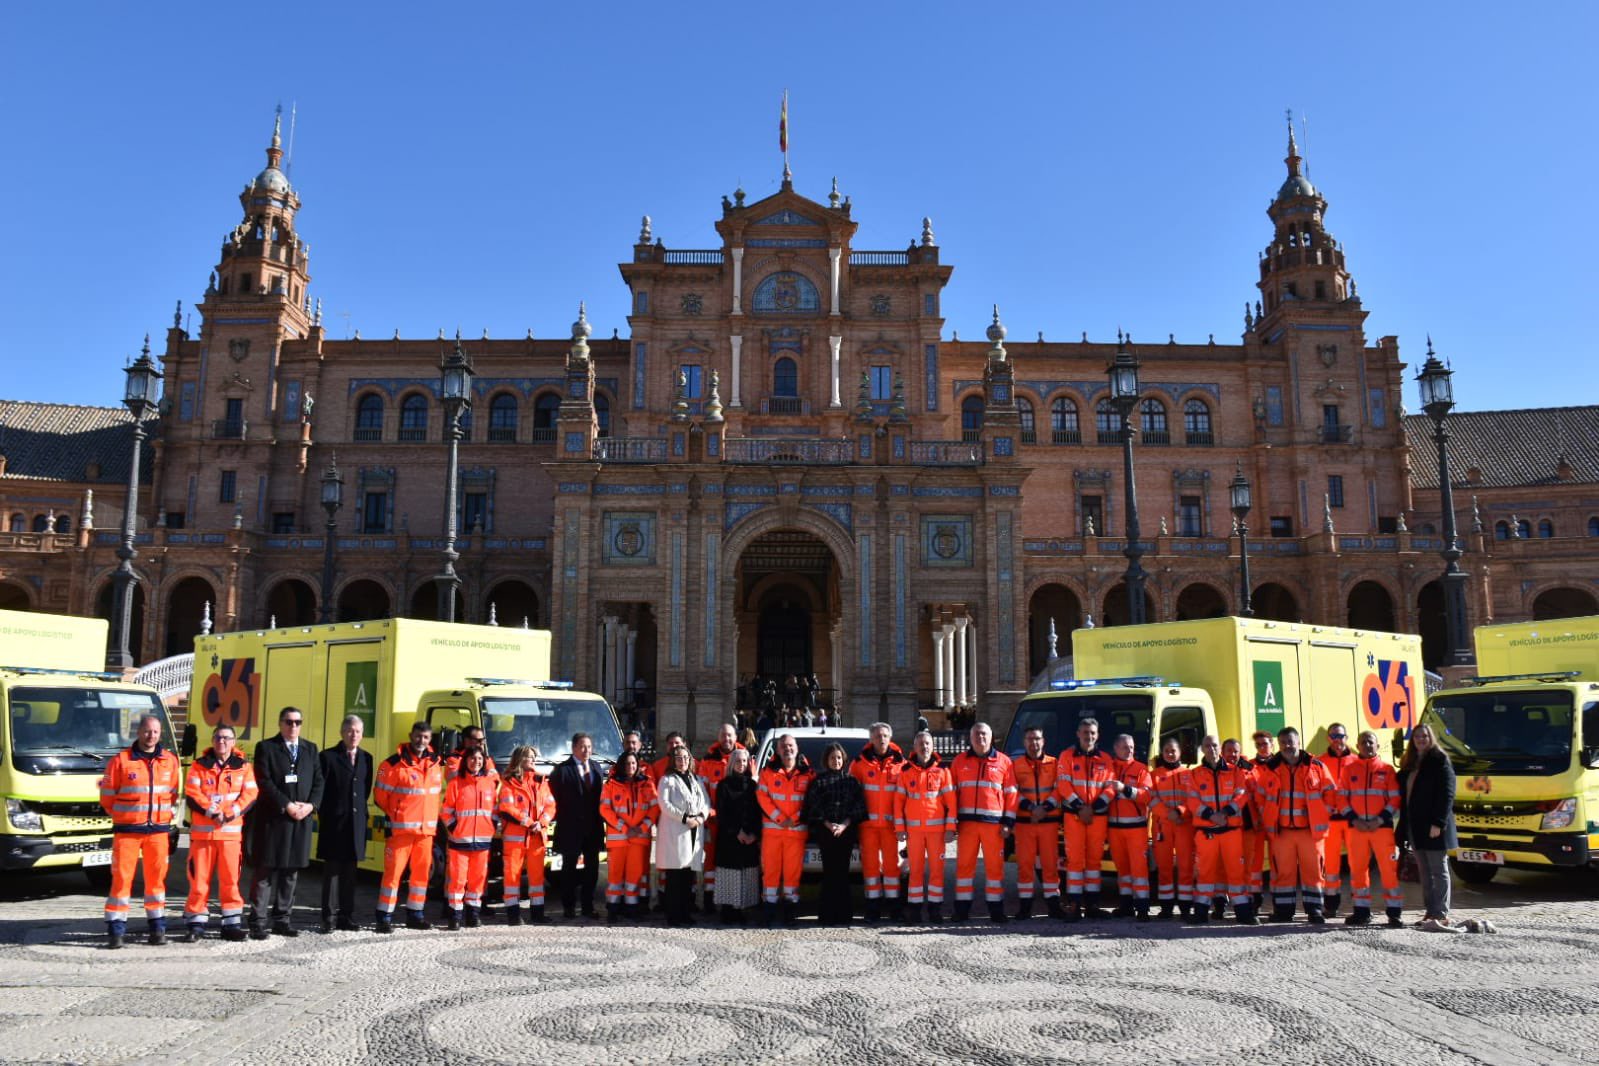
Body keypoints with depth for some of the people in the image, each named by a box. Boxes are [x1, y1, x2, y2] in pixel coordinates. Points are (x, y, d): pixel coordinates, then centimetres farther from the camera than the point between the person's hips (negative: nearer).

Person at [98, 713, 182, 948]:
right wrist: (124, 816, 6)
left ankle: (157, 927, 15)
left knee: (156, 877, 7)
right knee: (122, 877, -3)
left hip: (159, 829, 3)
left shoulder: (170, 761, 6)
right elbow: (107, 797, 2)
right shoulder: (121, 760, -5)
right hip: (127, 830, -3)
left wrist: (164, 815, 9)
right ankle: (116, 929, 5)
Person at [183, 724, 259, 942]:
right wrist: (212, 812, -15)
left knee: (230, 879, 2)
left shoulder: (243, 767, 8)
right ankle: (195, 924, 11)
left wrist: (232, 813, -14)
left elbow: (250, 795, 1)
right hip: (202, 831, 0)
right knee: (199, 878, 0)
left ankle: (232, 924, 9)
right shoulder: (199, 766, 7)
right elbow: (191, 794, -3)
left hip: (231, 831, 0)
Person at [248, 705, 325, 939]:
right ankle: (257, 922, 3)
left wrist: (310, 805, -6)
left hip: (302, 819, 5)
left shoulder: (310, 749, 14)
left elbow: (318, 781, 10)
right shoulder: (266, 747, 0)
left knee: (291, 872, 9)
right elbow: (265, 782, -9)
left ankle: (282, 919, 17)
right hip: (272, 819, -4)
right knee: (265, 872, -2)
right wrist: (287, 806, -15)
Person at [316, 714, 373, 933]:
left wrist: (362, 812, 5)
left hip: (356, 823, 4)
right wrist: (324, 817, -6)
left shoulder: (366, 758, 12)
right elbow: (320, 789, -4)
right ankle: (328, 917, 5)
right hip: (334, 823, -4)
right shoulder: (328, 756, -3)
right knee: (331, 871, 0)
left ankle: (346, 916, 16)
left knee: (349, 872, 10)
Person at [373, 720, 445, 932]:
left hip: (426, 829, 6)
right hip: (400, 828, -6)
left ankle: (415, 915, 21)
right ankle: (384, 917, 1)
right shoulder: (394, 764, -9)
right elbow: (380, 794, -5)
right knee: (393, 872, -6)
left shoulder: (435, 763, 10)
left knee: (422, 872, 10)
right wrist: (394, 815, 1)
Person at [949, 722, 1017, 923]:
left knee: (995, 865, 2)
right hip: (967, 821, 1)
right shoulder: (960, 761, 10)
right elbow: (952, 792, 10)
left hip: (994, 822, -1)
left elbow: (1011, 793, 6)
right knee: (964, 864, 3)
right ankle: (962, 909, 9)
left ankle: (996, 910, 9)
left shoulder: (1003, 761, 7)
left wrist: (1008, 822, -1)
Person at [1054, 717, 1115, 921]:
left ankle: (1092, 904, 12)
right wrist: (1080, 807, -13)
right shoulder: (1067, 756, 5)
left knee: (1095, 858, 5)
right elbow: (1063, 785, -3)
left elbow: (1110, 787, 5)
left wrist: (1093, 808, -8)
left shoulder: (1105, 759, 11)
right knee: (1075, 858, -5)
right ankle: (1074, 905, -3)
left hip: (1098, 816, 2)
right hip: (1073, 815, -2)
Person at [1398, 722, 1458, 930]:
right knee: (1425, 872, 10)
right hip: (1415, 826, 7)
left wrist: (1438, 823, -18)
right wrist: (1404, 826, 11)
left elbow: (1446, 794, -12)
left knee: (1439, 871, -3)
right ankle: (1430, 912, 15)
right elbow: (1403, 795, 18)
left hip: (1433, 827, -7)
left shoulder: (1439, 761, -6)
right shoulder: (1409, 765, 16)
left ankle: (1441, 915, -2)